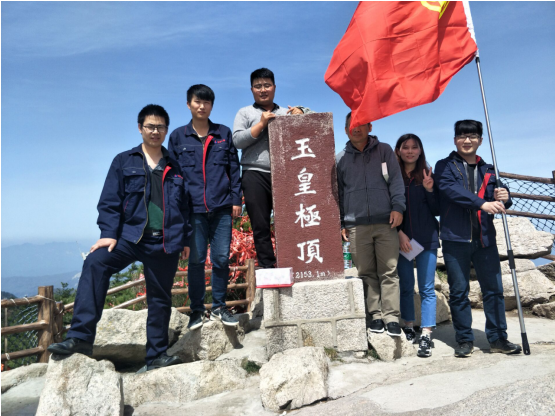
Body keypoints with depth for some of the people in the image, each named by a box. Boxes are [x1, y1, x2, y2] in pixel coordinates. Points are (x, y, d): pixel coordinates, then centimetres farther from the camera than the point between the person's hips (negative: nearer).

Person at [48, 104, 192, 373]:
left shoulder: (175, 167, 12)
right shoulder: (124, 162, 7)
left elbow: (184, 206, 14)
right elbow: (110, 202, -1)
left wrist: (185, 239, 10)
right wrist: (108, 233, -13)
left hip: (166, 243, 1)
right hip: (131, 236, -1)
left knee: (160, 299, 7)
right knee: (95, 263, -28)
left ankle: (157, 355, 21)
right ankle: (81, 337, -25)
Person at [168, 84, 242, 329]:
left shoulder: (224, 134, 10)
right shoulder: (177, 136, 8)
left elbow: (234, 168, 9)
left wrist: (236, 198, 2)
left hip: (221, 208, 1)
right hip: (192, 208, 0)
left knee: (222, 258, 3)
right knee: (196, 259, 3)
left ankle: (219, 307, 18)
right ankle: (197, 309, 16)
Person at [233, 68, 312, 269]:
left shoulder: (286, 113, 19)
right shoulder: (245, 113, 13)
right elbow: (237, 140, 0)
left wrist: (300, 112, -7)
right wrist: (261, 123, -5)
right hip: (255, 176, -1)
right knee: (261, 227, -1)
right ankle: (267, 270, 6)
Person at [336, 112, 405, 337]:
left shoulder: (384, 151, 12)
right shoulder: (341, 159, 14)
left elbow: (395, 180, 6)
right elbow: (338, 192, 16)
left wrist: (397, 206, -8)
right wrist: (340, 222, 11)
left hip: (385, 222, -1)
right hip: (356, 225, 1)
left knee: (389, 271, -3)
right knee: (367, 273, 3)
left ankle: (391, 316, 4)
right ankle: (376, 315, 12)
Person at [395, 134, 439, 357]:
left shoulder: (428, 176, 6)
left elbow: (437, 210, 5)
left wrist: (429, 190, -10)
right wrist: (399, 233, -10)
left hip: (427, 238, 1)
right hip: (401, 238, 0)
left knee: (426, 288, 0)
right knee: (406, 286, 10)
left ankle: (426, 335, 3)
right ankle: (408, 328, 24)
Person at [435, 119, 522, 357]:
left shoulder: (488, 171, 17)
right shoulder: (445, 166, 5)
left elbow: (497, 203, 13)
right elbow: (451, 189, -15)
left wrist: (503, 199, -11)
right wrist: (482, 203, -26)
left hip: (484, 238, 4)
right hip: (455, 239, -3)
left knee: (494, 289, 5)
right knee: (459, 291, 3)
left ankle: (498, 339, 17)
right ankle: (464, 340, 14)